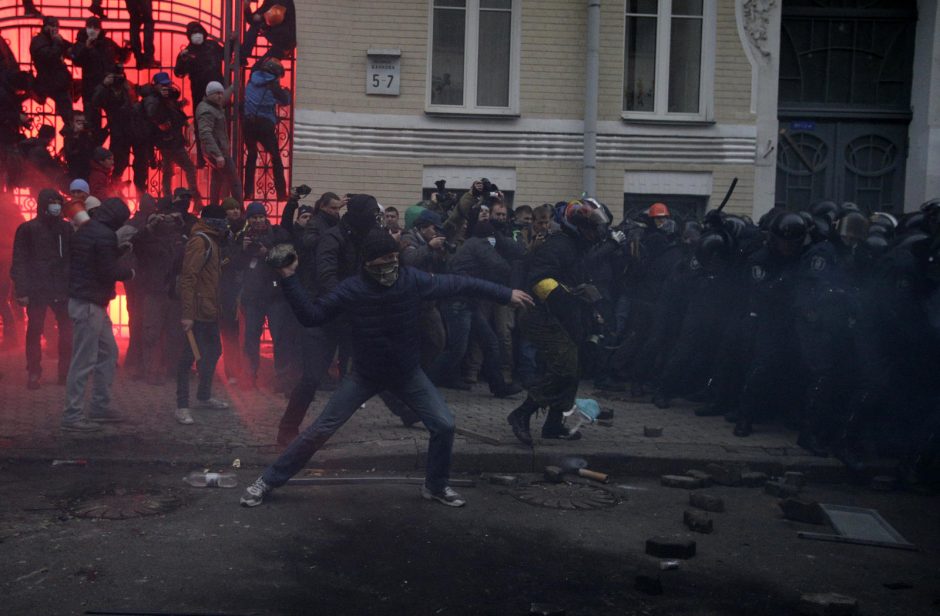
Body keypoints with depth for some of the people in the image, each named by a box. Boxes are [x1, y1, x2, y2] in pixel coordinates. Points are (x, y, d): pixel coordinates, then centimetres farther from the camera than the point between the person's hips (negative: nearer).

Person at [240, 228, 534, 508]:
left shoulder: (411, 279, -16)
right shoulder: (351, 289, -18)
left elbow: (457, 283, -10)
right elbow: (311, 316, -14)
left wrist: (506, 293, -6)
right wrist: (289, 279, -25)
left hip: (407, 372, 2)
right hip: (365, 374, -2)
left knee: (444, 424, -6)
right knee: (320, 430, -4)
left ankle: (435, 486, 20)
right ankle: (268, 481, 12)